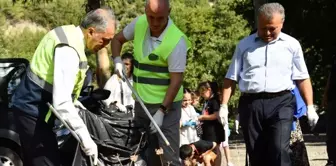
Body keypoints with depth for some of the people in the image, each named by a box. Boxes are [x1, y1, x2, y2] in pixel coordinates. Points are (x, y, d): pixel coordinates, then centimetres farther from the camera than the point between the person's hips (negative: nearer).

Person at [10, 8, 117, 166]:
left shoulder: (69, 33, 5)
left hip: (31, 106, 11)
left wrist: (74, 102, 21)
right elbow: (62, 103, -31)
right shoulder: (69, 49, -26)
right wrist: (85, 138, -30)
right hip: (34, 111, -11)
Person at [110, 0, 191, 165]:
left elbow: (176, 80, -21)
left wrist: (161, 111, -23)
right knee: (143, 152, 15)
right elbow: (117, 39, 15)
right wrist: (117, 60, -5)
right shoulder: (139, 23, -3)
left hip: (166, 104, -7)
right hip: (141, 102, 7)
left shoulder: (176, 40, -21)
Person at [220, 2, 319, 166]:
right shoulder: (244, 45, 10)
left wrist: (310, 106, 0)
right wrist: (224, 106, 2)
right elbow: (231, 78, 10)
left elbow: (302, 78, 8)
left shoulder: (292, 44, 9)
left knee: (280, 149, -18)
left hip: (281, 102, -2)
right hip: (250, 104, 2)